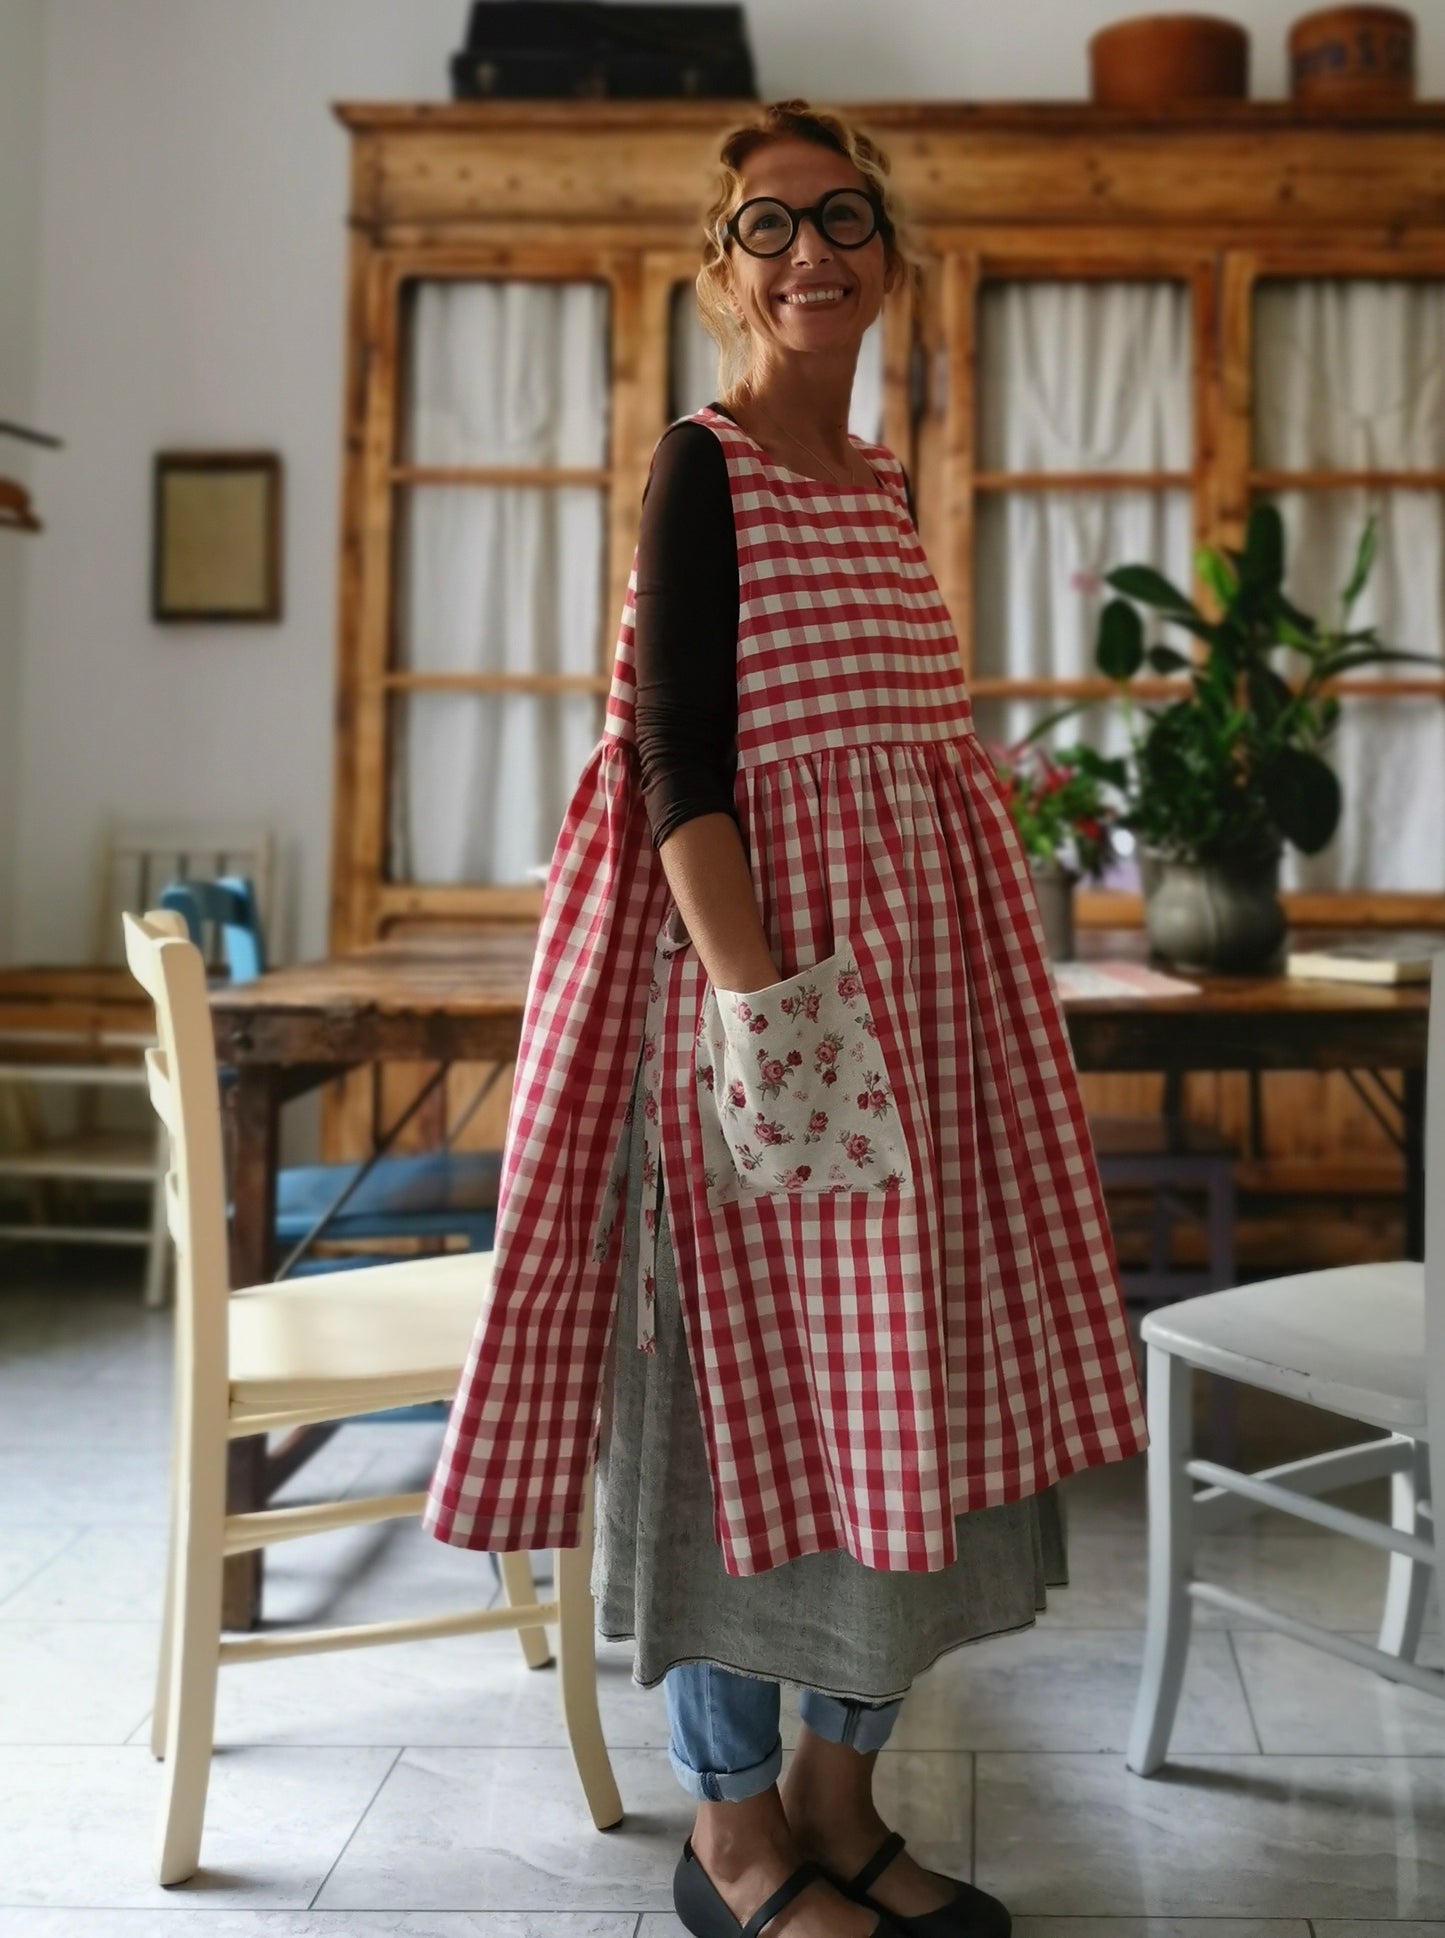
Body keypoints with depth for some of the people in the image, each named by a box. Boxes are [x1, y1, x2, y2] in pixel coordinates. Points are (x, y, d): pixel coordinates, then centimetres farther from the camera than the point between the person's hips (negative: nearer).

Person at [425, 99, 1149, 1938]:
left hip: (915, 958, 8)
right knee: (748, 1364, 0)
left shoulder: (883, 483, 16)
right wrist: (757, 993, -23)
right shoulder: (704, 467, -6)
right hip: (757, 953, -8)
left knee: (895, 1372, 11)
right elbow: (676, 752, -14)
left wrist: (963, 984, 17)